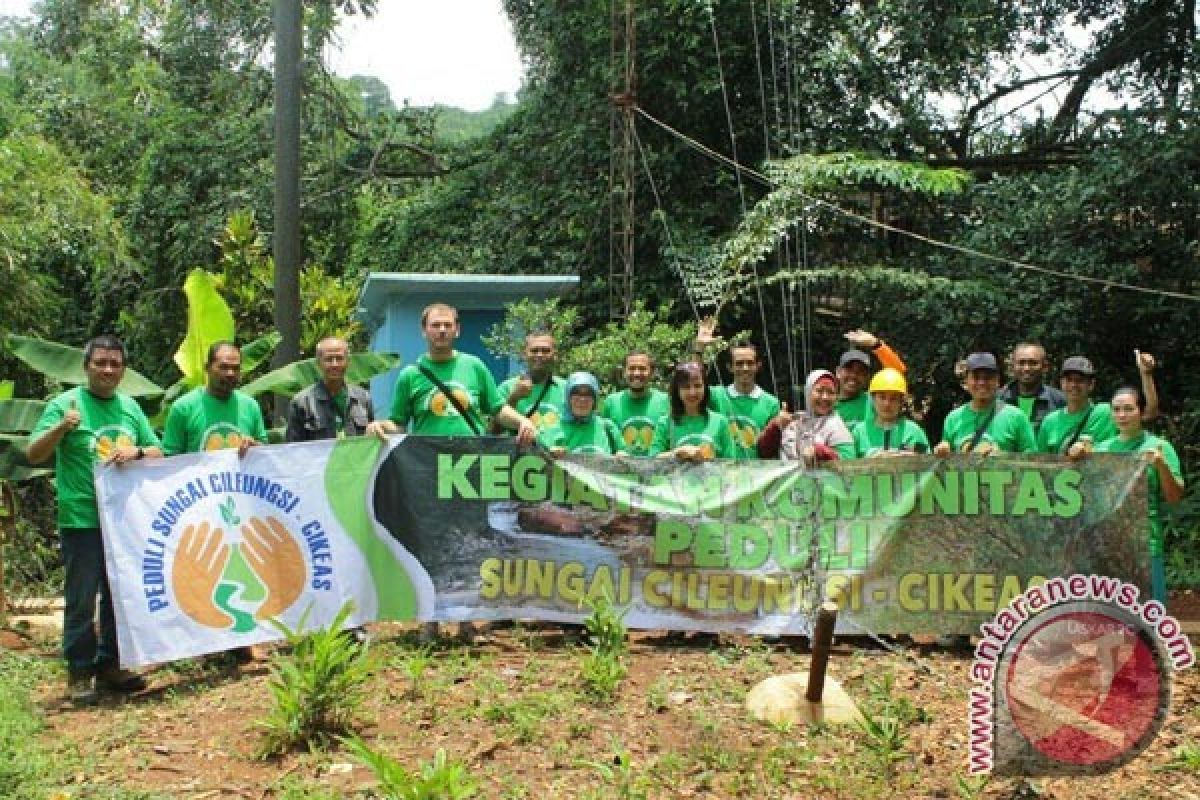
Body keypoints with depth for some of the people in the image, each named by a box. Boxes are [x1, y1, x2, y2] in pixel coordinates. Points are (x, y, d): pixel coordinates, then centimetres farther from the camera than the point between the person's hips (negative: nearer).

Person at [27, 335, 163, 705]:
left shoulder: (129, 406, 9)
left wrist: (136, 451, -11)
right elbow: (33, 455, -10)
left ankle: (110, 665, 25)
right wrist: (60, 428, -28)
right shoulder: (66, 403, -6)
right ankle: (80, 673, 10)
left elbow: (158, 452, 11)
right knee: (81, 601, -1)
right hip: (82, 521, -5)